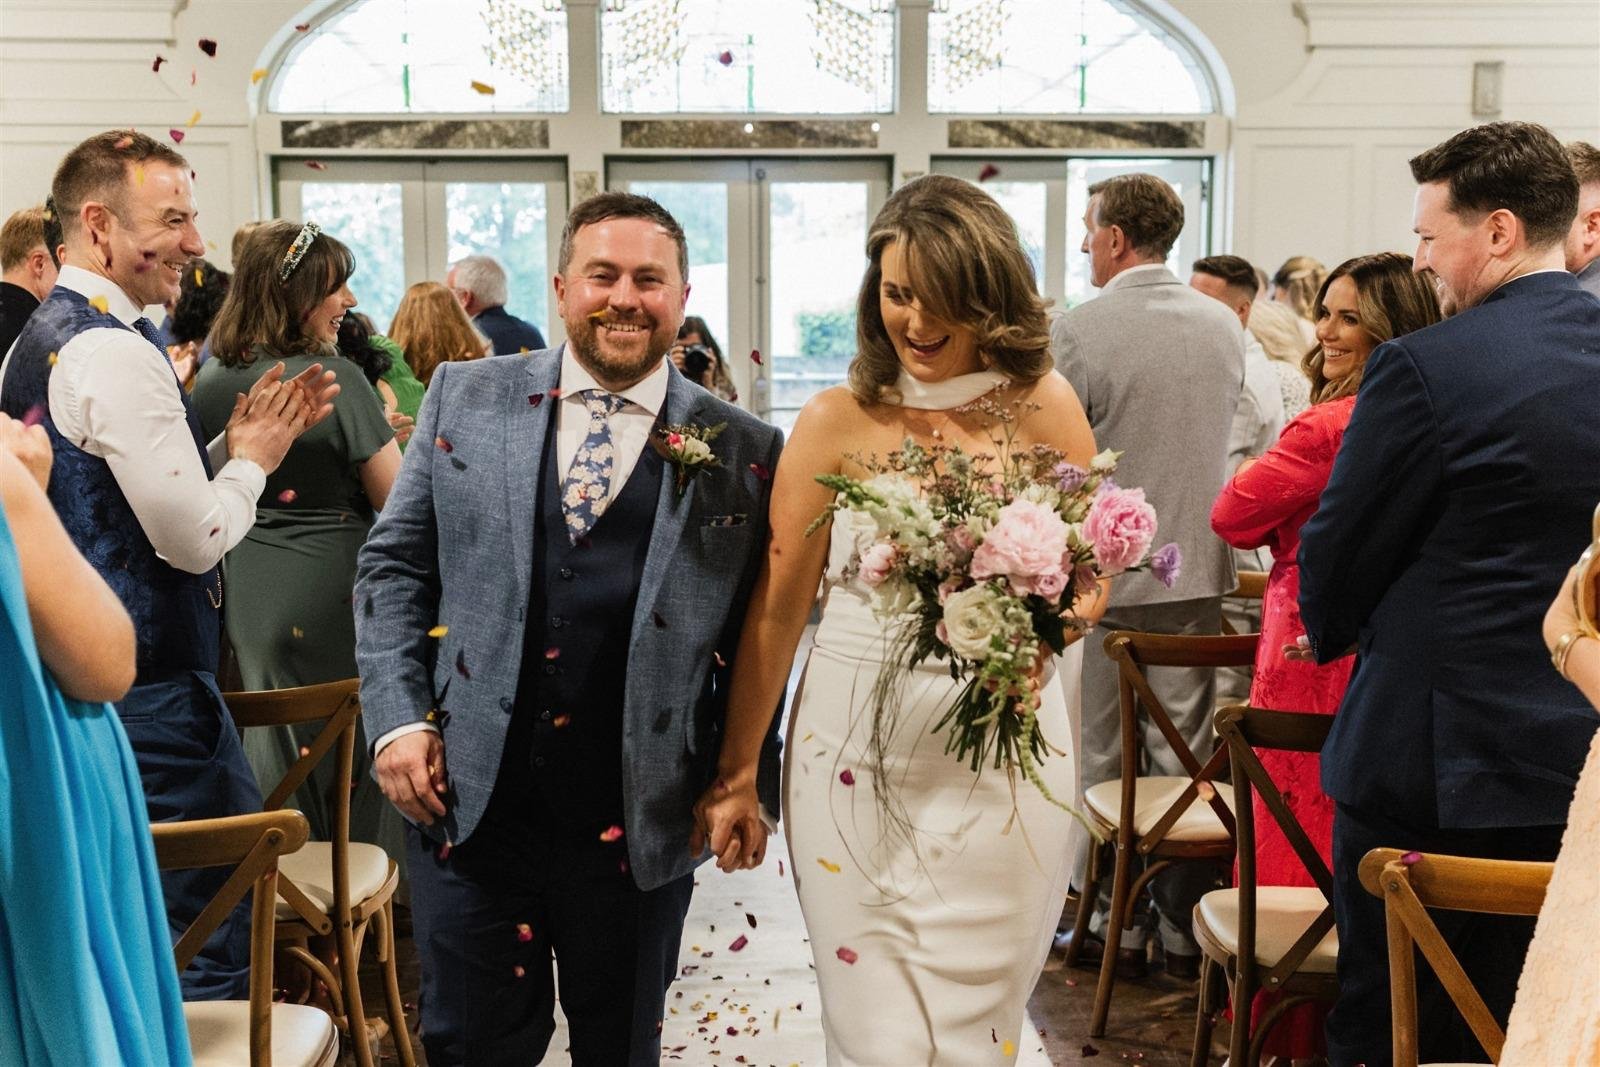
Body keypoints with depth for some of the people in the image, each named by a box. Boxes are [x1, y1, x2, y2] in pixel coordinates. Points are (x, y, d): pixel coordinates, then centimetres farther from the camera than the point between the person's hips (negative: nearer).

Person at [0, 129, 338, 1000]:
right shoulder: (116, 350, -18)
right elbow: (195, 537, -21)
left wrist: (231, 445, 9)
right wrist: (254, 457, -4)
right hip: (149, 694, -11)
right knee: (214, 955, -2)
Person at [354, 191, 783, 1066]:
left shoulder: (742, 451, -1)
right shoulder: (466, 397, 3)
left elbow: (757, 639, 3)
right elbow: (394, 565, 6)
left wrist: (747, 789, 1)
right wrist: (397, 720, -2)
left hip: (637, 824, 0)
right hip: (467, 798, 1)